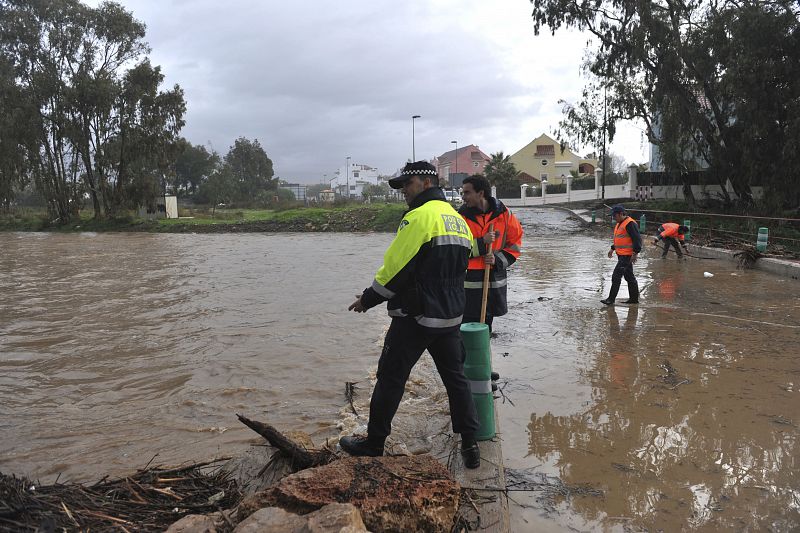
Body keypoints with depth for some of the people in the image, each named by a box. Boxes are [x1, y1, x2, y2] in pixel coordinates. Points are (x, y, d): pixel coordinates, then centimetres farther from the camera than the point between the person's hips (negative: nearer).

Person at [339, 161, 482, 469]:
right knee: (456, 378, 16)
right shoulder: (459, 220, 12)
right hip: (451, 316, 8)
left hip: (415, 317, -8)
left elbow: (395, 267, -16)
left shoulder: (420, 216, -15)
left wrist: (368, 299, -4)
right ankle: (470, 445, 18)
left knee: (390, 378, 6)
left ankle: (373, 443, 18)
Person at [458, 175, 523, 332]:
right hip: (469, 282, -2)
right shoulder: (462, 216, -4)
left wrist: (498, 260, -10)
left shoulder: (504, 214, 0)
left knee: (486, 325, 16)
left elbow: (515, 244, 6)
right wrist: (481, 242, -18)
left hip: (495, 280, 2)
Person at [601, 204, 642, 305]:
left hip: (627, 255, -10)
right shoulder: (619, 224, 15)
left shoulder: (630, 224, -16)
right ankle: (634, 298, 22)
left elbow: (637, 239, -20)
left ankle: (611, 299, -6)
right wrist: (612, 248, 23)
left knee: (616, 276, -10)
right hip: (621, 255, 10)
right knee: (629, 277, 15)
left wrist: (635, 253, -23)